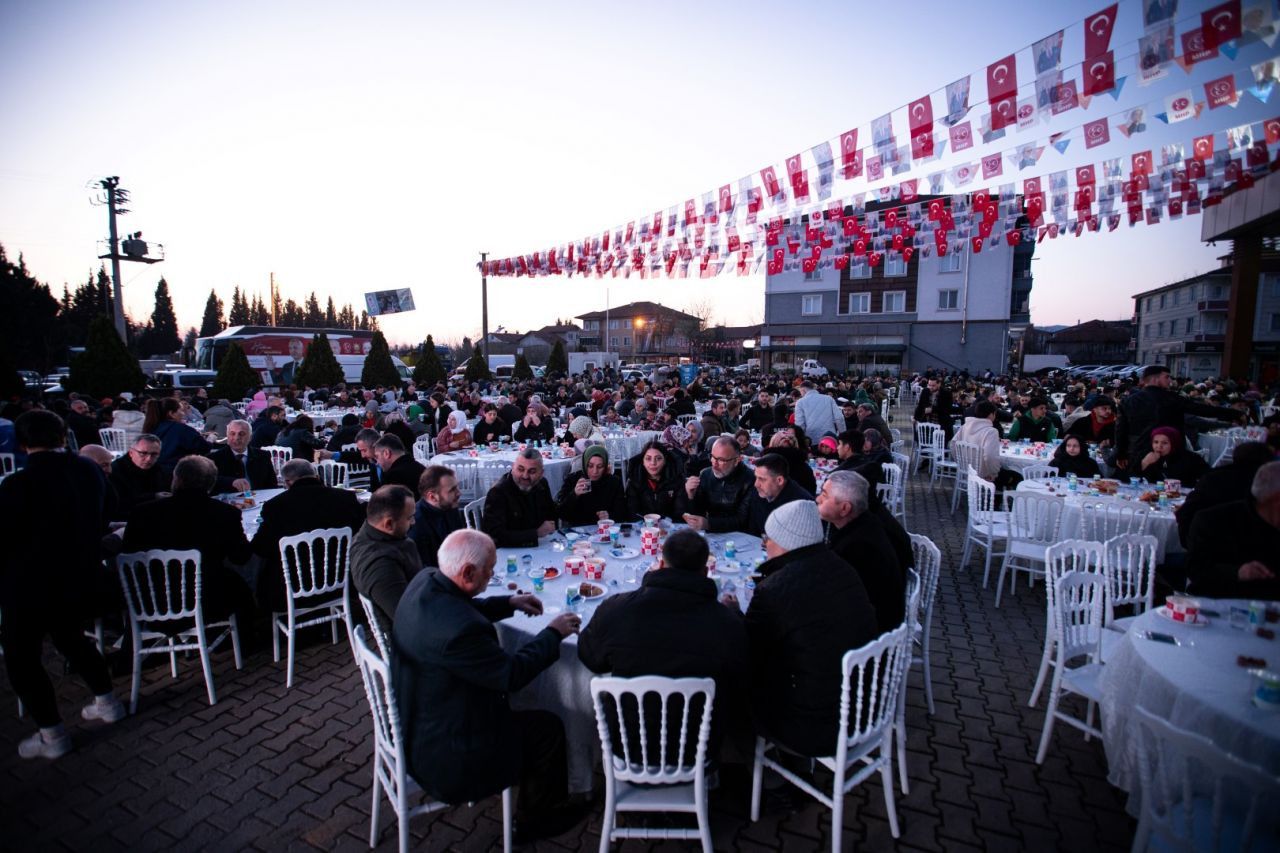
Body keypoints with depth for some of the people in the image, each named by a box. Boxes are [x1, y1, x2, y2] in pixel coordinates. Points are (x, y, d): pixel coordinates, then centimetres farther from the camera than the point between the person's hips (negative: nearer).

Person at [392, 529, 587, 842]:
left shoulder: (424, 581, -10)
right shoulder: (459, 628, -37)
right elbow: (513, 673, -23)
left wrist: (509, 603, 7)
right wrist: (553, 633, -11)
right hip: (443, 755, -9)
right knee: (549, 728, 6)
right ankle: (534, 820, 31)